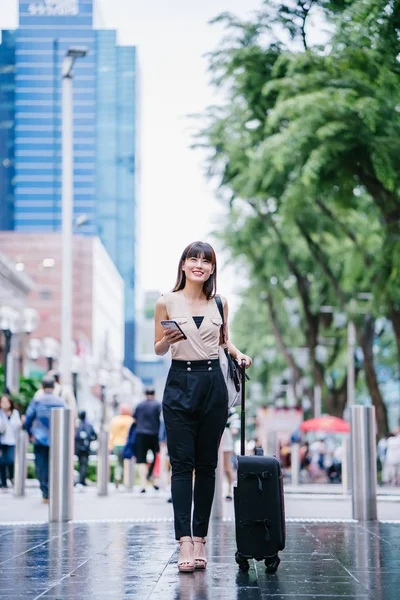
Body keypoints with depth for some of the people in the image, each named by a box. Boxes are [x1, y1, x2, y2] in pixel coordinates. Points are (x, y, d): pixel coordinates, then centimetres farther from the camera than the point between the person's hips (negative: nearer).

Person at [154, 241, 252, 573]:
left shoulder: (219, 303, 7)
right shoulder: (167, 303, 0)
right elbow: (158, 349, 6)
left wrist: (238, 353, 2)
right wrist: (168, 340, -16)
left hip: (213, 384, 3)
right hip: (180, 385, -2)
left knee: (207, 464, 5)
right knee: (182, 463, -7)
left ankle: (200, 537, 10)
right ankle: (185, 540, -12)